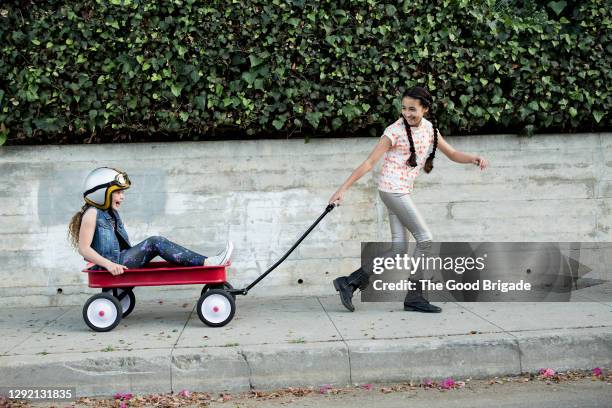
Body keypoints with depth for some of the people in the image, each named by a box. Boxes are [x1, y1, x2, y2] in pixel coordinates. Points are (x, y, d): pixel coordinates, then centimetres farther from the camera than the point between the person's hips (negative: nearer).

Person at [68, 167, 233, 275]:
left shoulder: (112, 214, 20)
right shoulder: (92, 214, -7)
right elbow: (84, 248, -16)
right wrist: (108, 264, -23)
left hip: (122, 260, 9)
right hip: (114, 265, -9)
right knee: (155, 242, -18)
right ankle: (206, 263, -26)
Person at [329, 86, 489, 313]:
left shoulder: (429, 128, 8)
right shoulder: (395, 131, -12)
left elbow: (452, 154, 14)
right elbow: (369, 162, -12)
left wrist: (473, 158, -7)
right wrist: (343, 189, -15)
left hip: (402, 192, 8)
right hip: (393, 189, -8)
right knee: (425, 239, -7)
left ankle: (350, 281, 3)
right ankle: (414, 297, 2)